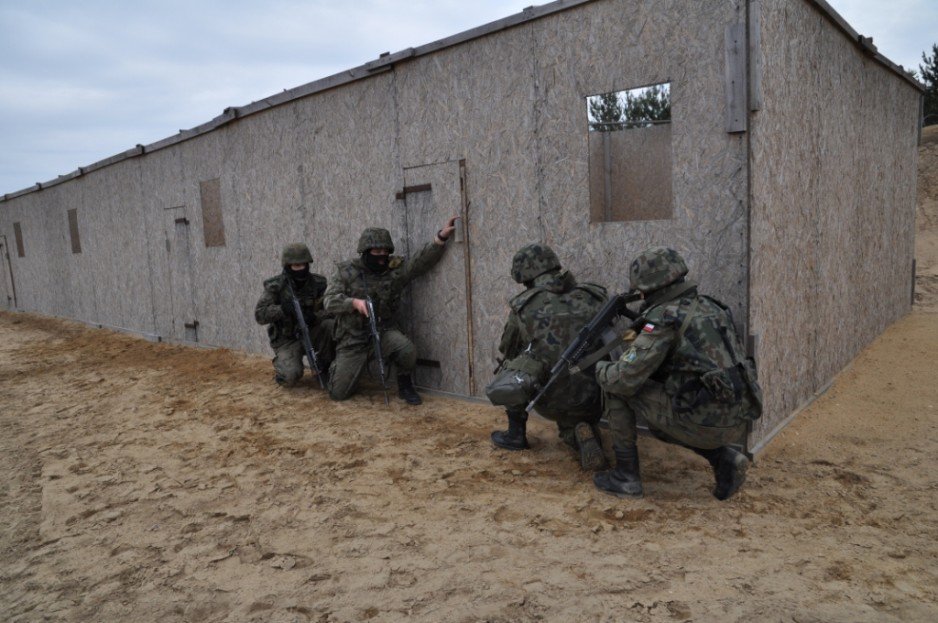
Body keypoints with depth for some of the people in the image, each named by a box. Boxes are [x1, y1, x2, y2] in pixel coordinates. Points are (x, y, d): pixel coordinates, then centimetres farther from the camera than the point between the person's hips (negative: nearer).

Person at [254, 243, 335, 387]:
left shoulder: (318, 283, -3)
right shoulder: (275, 286, -9)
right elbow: (259, 315, -14)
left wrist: (315, 317, -29)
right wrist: (282, 309, -31)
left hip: (311, 334, 3)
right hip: (287, 340, -2)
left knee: (330, 325, -28)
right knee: (290, 377, -26)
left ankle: (325, 369, -6)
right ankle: (281, 364, 12)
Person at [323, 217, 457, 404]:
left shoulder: (396, 269, -2)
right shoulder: (346, 271, -3)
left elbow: (423, 260, -14)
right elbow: (330, 301, -10)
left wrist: (441, 237, -27)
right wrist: (354, 302, -28)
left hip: (384, 332, 0)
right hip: (352, 338, 0)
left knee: (407, 350, -33)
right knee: (338, 393, 1)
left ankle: (405, 385, 0)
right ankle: (340, 367, 38)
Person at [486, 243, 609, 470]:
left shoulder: (523, 305, 4)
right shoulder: (593, 297, 8)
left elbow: (507, 351, 19)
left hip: (550, 400, -2)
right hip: (591, 399, 3)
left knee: (510, 368, 24)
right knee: (569, 427, 34)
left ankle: (516, 433, 26)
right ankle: (585, 435, 0)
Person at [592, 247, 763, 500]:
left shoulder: (664, 319, -12)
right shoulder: (708, 307, 13)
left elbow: (624, 378, -14)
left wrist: (601, 369, 8)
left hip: (702, 421, -8)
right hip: (736, 423, 8)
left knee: (616, 387, 4)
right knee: (661, 422, 34)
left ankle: (626, 476, 11)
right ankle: (724, 458, 13)